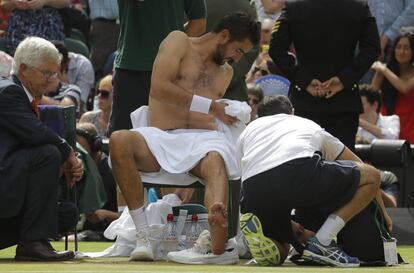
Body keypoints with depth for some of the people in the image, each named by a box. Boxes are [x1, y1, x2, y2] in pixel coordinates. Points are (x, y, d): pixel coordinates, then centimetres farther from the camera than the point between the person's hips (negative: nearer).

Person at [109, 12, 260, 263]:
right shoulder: (179, 42, 10)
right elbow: (159, 88, -6)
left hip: (202, 138, 3)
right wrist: (211, 106, -6)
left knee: (215, 162, -37)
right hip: (160, 138, -2)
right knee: (120, 141, -36)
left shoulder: (226, 72, 29)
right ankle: (143, 237, -35)